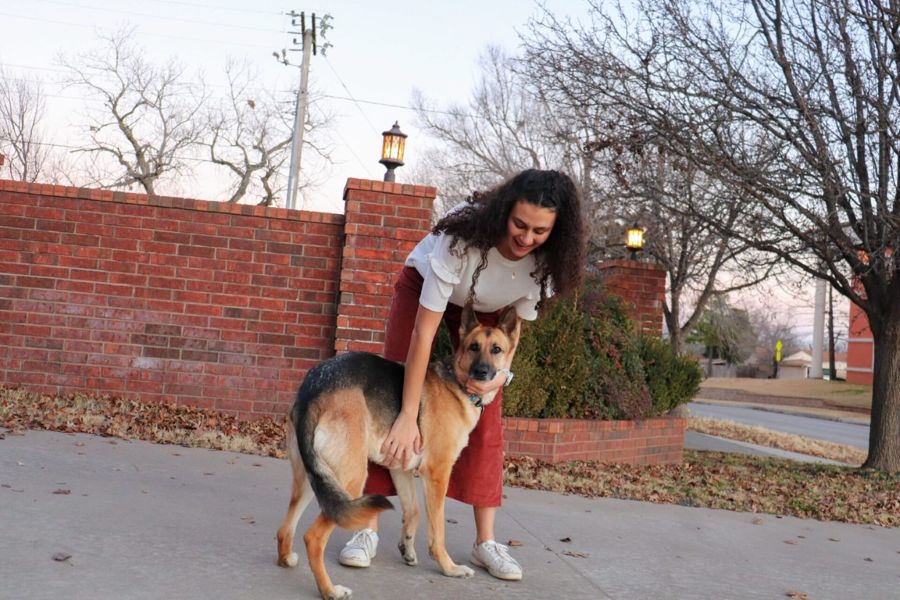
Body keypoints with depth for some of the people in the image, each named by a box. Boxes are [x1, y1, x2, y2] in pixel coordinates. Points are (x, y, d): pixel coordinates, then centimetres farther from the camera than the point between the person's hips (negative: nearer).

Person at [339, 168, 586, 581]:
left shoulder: (545, 262, -28)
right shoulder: (462, 237, -40)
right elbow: (424, 331, -38)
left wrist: (500, 374, -31)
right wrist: (409, 416, -37)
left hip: (483, 309, 3)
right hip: (423, 287, -3)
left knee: (486, 418, -5)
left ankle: (485, 541, 1)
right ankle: (369, 528, -4)